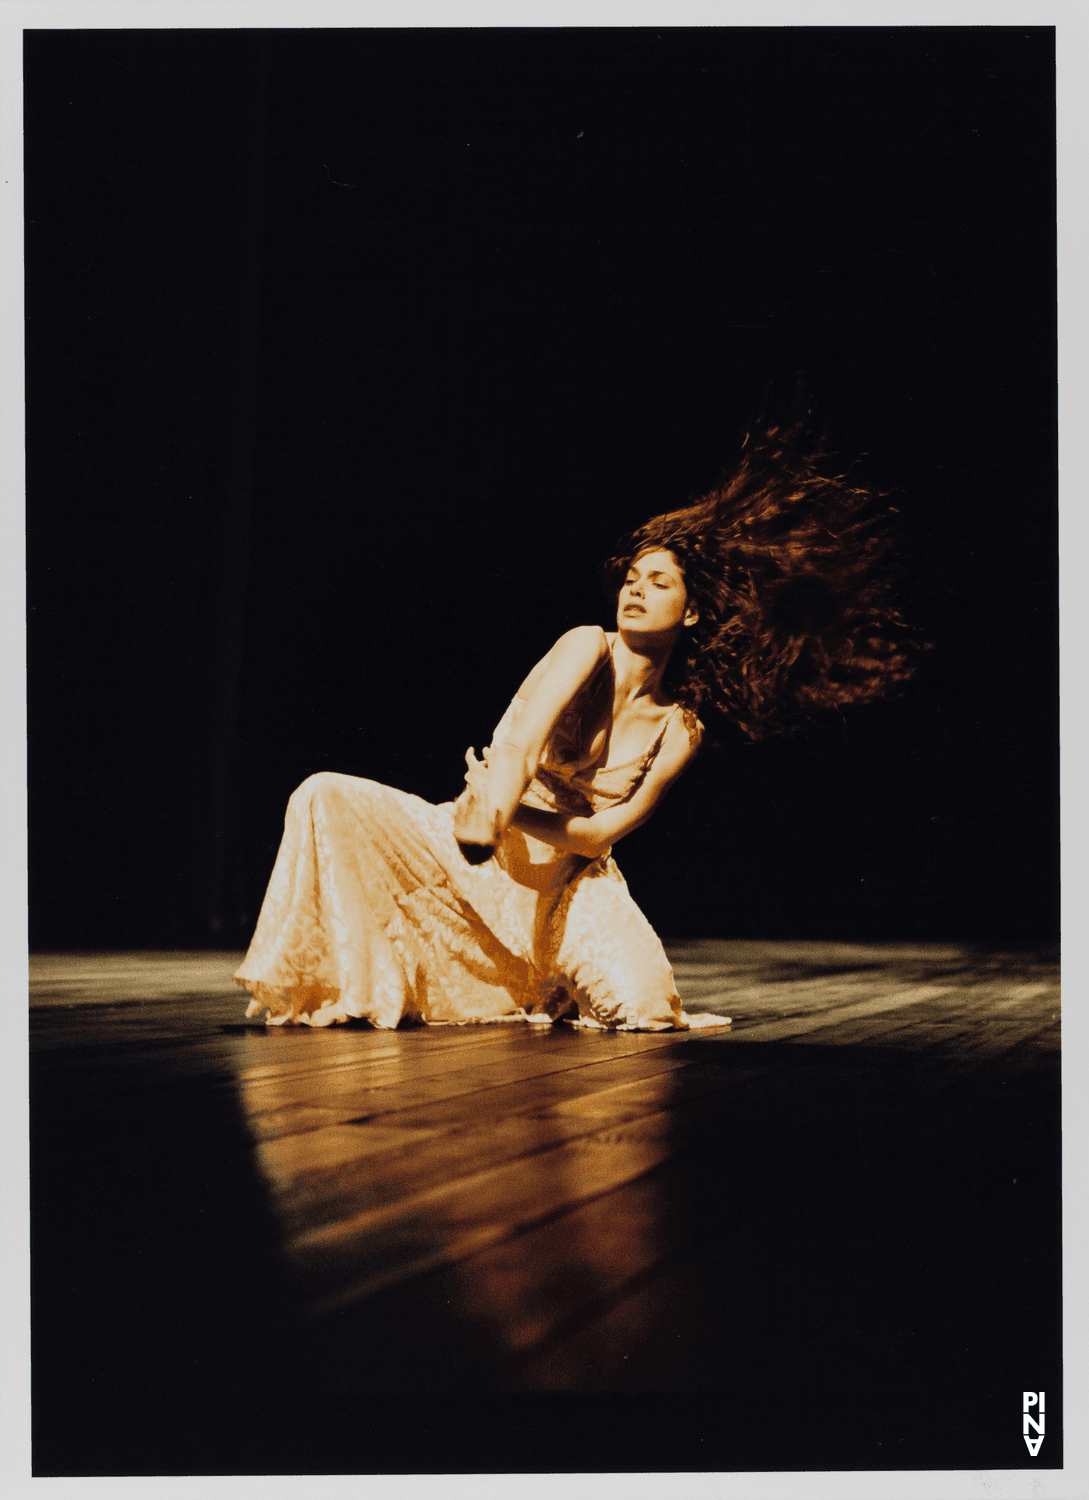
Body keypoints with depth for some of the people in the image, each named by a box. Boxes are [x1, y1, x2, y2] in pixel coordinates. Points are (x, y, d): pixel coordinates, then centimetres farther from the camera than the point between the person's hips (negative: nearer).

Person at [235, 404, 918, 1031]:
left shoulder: (681, 731, -3)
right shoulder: (588, 647, -10)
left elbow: (599, 835, -10)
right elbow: (517, 742, -30)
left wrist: (504, 816, -23)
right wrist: (486, 815, -49)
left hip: (566, 880, 2)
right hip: (467, 850, -2)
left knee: (644, 1005, -24)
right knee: (330, 798, -25)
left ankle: (550, 988, 12)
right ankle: (357, 982, -12)